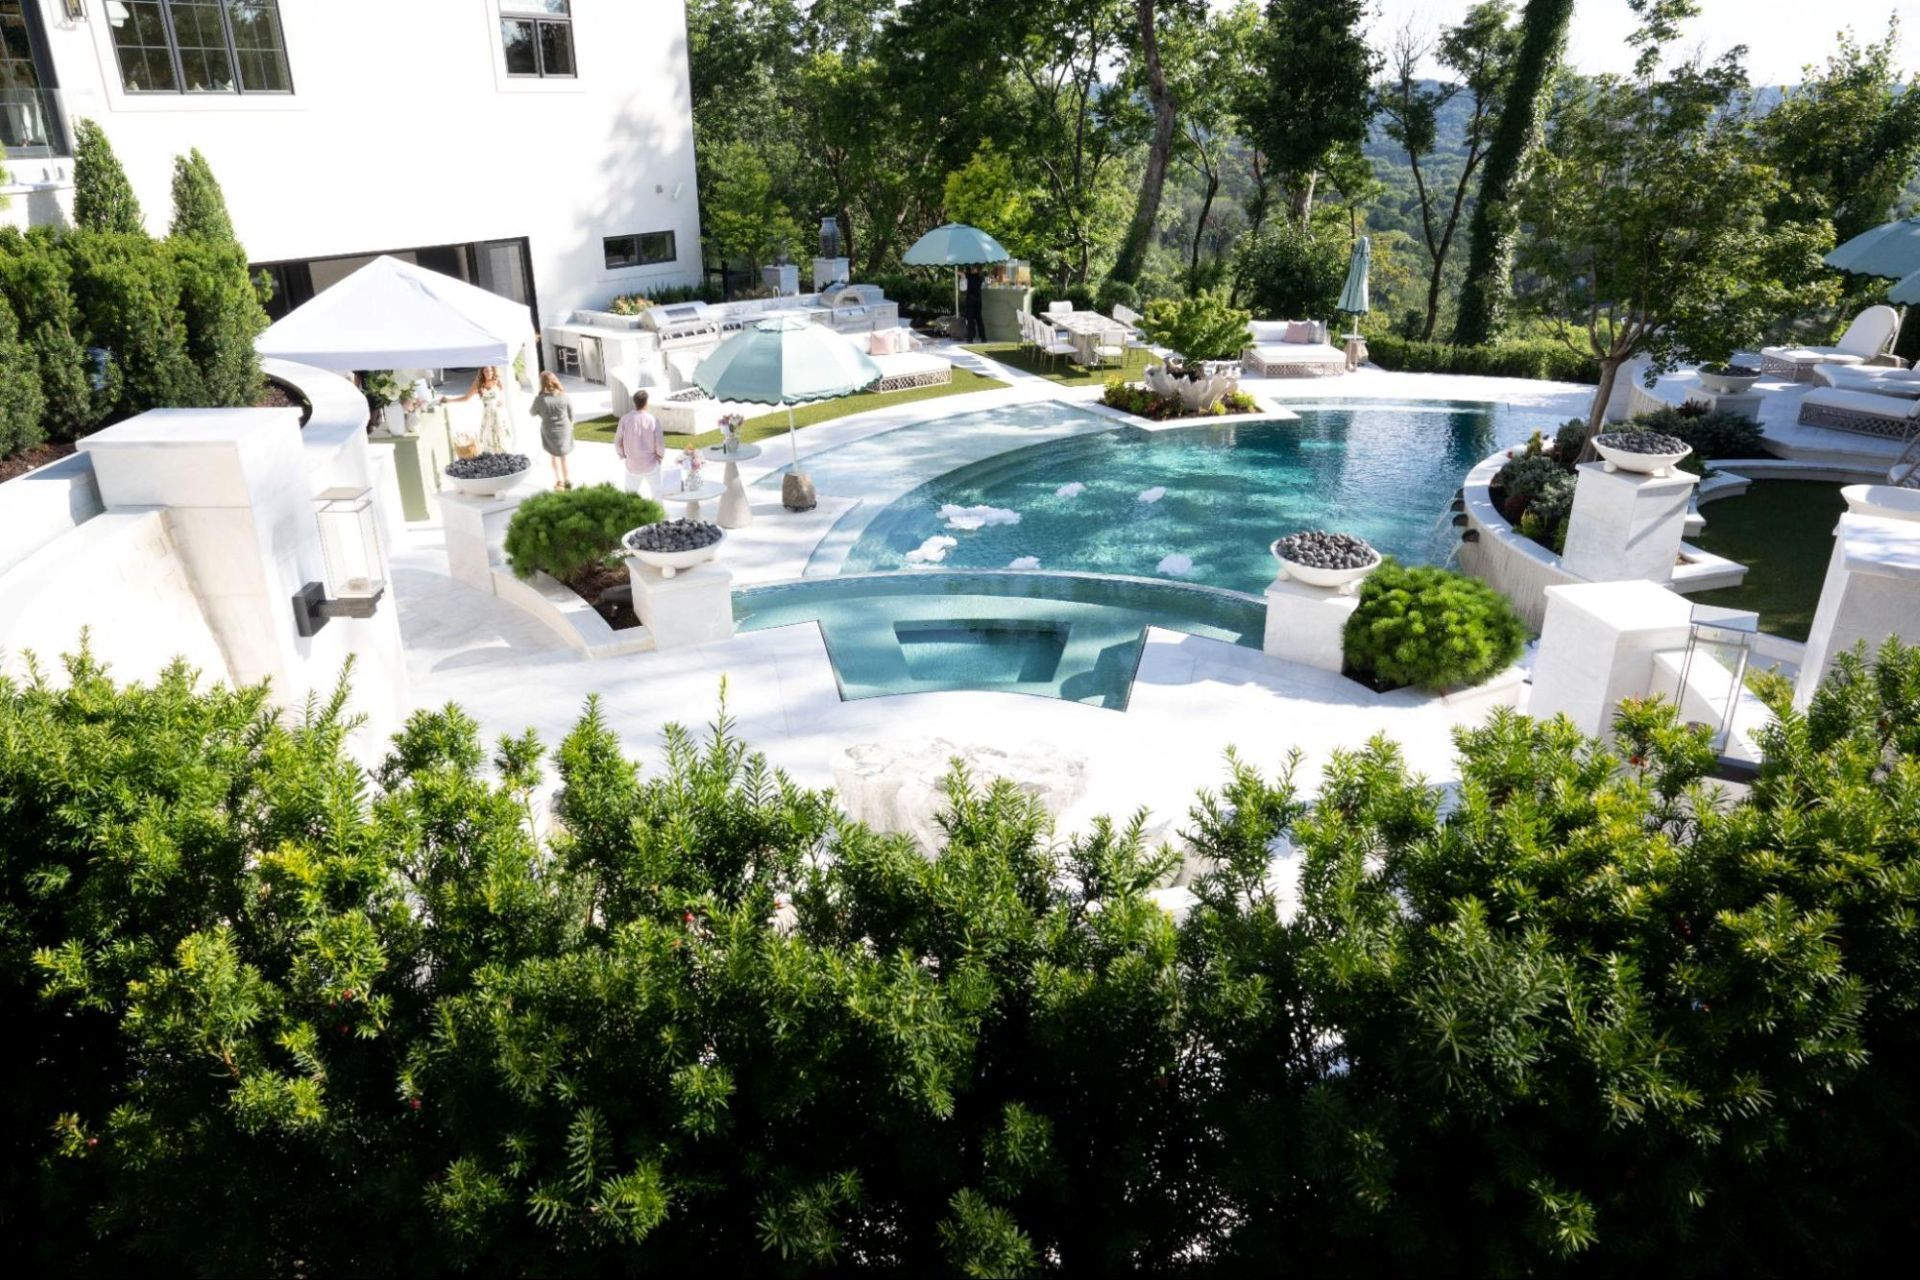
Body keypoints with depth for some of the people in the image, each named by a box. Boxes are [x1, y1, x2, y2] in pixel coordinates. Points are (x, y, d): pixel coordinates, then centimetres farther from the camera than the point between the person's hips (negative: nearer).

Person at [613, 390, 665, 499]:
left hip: (632, 465, 1)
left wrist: (623, 456, 12)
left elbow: (618, 442, -6)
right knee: (656, 492, 20)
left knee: (631, 494, 18)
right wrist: (660, 457, 6)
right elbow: (660, 444, -14)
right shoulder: (653, 420, -17)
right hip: (651, 464, -1)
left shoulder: (625, 419, -13)